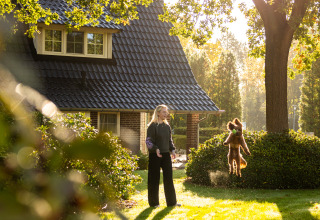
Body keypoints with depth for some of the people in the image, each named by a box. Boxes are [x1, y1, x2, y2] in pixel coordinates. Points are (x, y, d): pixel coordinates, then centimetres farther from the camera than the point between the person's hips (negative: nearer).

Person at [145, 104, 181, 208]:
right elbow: (148, 141, -11)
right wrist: (155, 149, -26)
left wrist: (172, 150, 3)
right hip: (155, 156, -6)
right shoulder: (152, 126, -7)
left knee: (168, 178, 7)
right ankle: (154, 202, 11)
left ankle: (171, 201, 14)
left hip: (166, 155, 6)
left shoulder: (167, 126, 11)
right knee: (154, 179, 1)